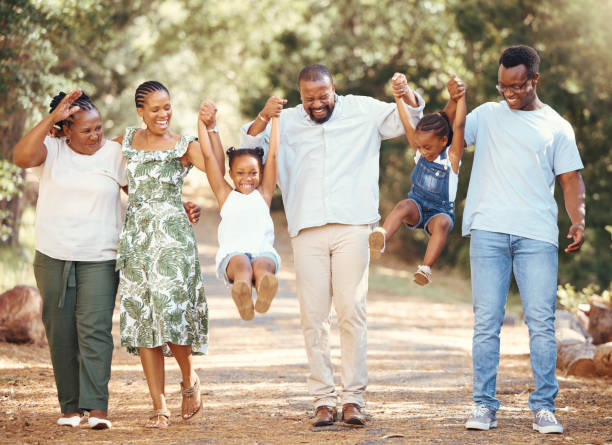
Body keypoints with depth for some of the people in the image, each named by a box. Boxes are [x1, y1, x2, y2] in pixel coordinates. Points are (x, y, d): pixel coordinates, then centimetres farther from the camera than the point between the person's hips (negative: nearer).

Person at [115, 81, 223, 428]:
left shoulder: (183, 146, 0)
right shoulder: (128, 140, 12)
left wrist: (211, 128, -24)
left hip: (172, 235, -4)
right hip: (135, 237, 4)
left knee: (171, 311, -16)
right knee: (141, 317, -1)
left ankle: (190, 380, 13)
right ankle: (160, 407, 2)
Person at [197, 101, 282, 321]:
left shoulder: (263, 194, 24)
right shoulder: (226, 195, 24)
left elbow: (273, 155, 22)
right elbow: (209, 156, 20)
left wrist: (274, 118, 24)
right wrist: (202, 122, 17)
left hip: (263, 251, 1)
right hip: (231, 254, -1)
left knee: (262, 265, -36)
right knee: (242, 264, -37)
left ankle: (265, 293, -68)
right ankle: (242, 296, -69)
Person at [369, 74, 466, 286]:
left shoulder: (452, 156, -9)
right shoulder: (420, 153, 2)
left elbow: (459, 126, -20)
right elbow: (408, 125, -6)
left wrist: (460, 98, -27)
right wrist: (399, 98, -14)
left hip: (440, 210, -3)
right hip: (417, 206, 3)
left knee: (442, 223, -38)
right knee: (403, 206, -32)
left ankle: (426, 268, -47)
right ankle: (380, 240, -54)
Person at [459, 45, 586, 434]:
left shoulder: (557, 127, 13)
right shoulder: (487, 115, 16)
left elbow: (571, 179, 9)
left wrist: (579, 221, -6)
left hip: (537, 234, -1)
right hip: (489, 231, 1)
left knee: (542, 321, -5)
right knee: (487, 321, -2)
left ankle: (544, 407, 0)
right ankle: (484, 405, 3)